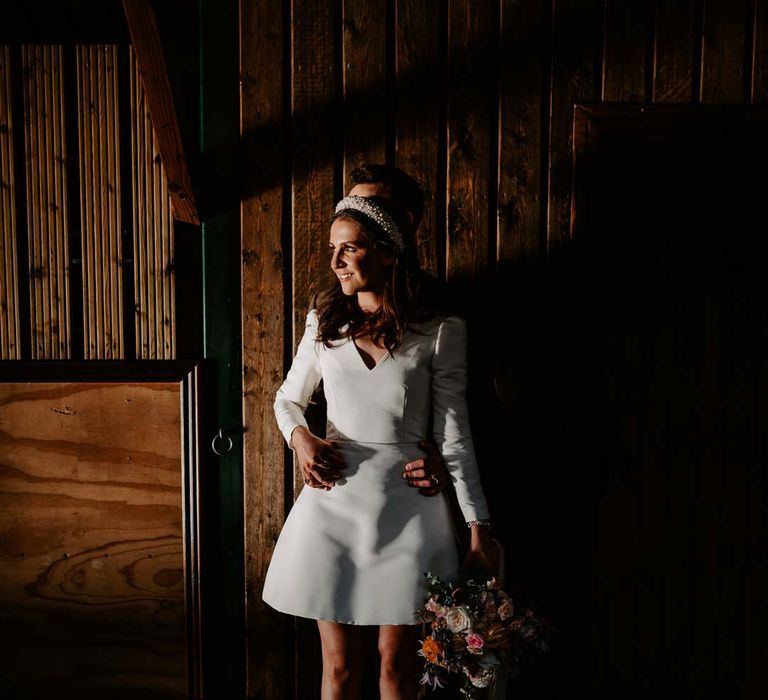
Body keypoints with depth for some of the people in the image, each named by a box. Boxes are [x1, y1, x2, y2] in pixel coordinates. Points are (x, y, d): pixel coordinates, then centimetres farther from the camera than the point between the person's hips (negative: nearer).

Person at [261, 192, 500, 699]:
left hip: (404, 504, -2)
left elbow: (455, 436, -3)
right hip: (334, 500, 2)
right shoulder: (324, 323, 4)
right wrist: (300, 437, -6)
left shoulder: (439, 333, -5)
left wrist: (479, 529, -4)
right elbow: (288, 399, 17)